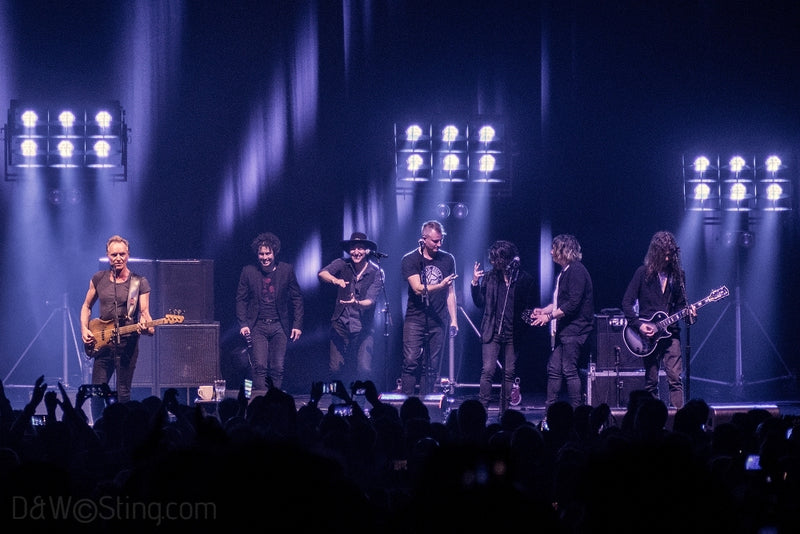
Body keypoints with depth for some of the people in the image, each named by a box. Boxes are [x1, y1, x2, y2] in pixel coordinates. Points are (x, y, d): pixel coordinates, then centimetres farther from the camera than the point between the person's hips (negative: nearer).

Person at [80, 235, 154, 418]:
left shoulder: (139, 282, 0)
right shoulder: (98, 279, 8)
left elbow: (144, 312, -5)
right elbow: (86, 306, 18)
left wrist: (148, 326, -27)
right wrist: (84, 330, 3)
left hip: (127, 343, -3)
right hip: (101, 343, 3)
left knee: (123, 394, -1)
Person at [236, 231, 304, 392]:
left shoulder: (286, 270, 2)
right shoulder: (248, 271, 2)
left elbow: (297, 298, 8)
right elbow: (241, 299, 6)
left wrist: (297, 325, 1)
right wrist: (243, 324, -7)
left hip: (279, 326, 1)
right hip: (257, 327, -1)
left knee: (278, 368, -1)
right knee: (259, 366, -13)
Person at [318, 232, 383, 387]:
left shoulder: (375, 272, -4)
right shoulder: (342, 264, -1)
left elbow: (370, 300, -13)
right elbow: (322, 274, -18)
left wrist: (356, 303, -35)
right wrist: (334, 280, -39)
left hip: (363, 327, -1)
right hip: (341, 324, 1)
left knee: (364, 369, -14)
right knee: (335, 368, -6)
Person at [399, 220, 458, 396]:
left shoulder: (447, 259, 11)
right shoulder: (410, 260, -1)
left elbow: (450, 292, 15)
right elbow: (418, 288, -13)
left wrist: (453, 320, 10)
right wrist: (441, 285, -28)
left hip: (438, 322, 3)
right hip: (415, 320, -3)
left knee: (431, 367, 1)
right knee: (411, 362, -11)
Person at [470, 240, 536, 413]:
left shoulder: (524, 279, -1)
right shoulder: (489, 277, 4)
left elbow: (529, 306, 4)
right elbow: (479, 303, 6)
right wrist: (475, 283, -6)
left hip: (513, 334, 0)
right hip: (492, 332, 0)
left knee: (509, 373, 5)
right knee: (487, 370, -10)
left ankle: (504, 412, 12)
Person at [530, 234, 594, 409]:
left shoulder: (576, 270, -13)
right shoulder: (563, 272, 18)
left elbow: (573, 303, -21)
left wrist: (550, 316, -19)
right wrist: (544, 310, 12)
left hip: (574, 330, -10)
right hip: (562, 330, 10)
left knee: (569, 371, -9)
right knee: (554, 369, 8)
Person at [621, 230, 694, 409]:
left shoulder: (678, 274, 9)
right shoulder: (643, 272, -1)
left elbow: (680, 304, 15)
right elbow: (627, 302, -2)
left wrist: (688, 314, -7)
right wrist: (638, 325, -12)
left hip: (670, 332, 2)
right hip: (648, 334, -2)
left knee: (675, 378, -10)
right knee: (651, 382, 3)